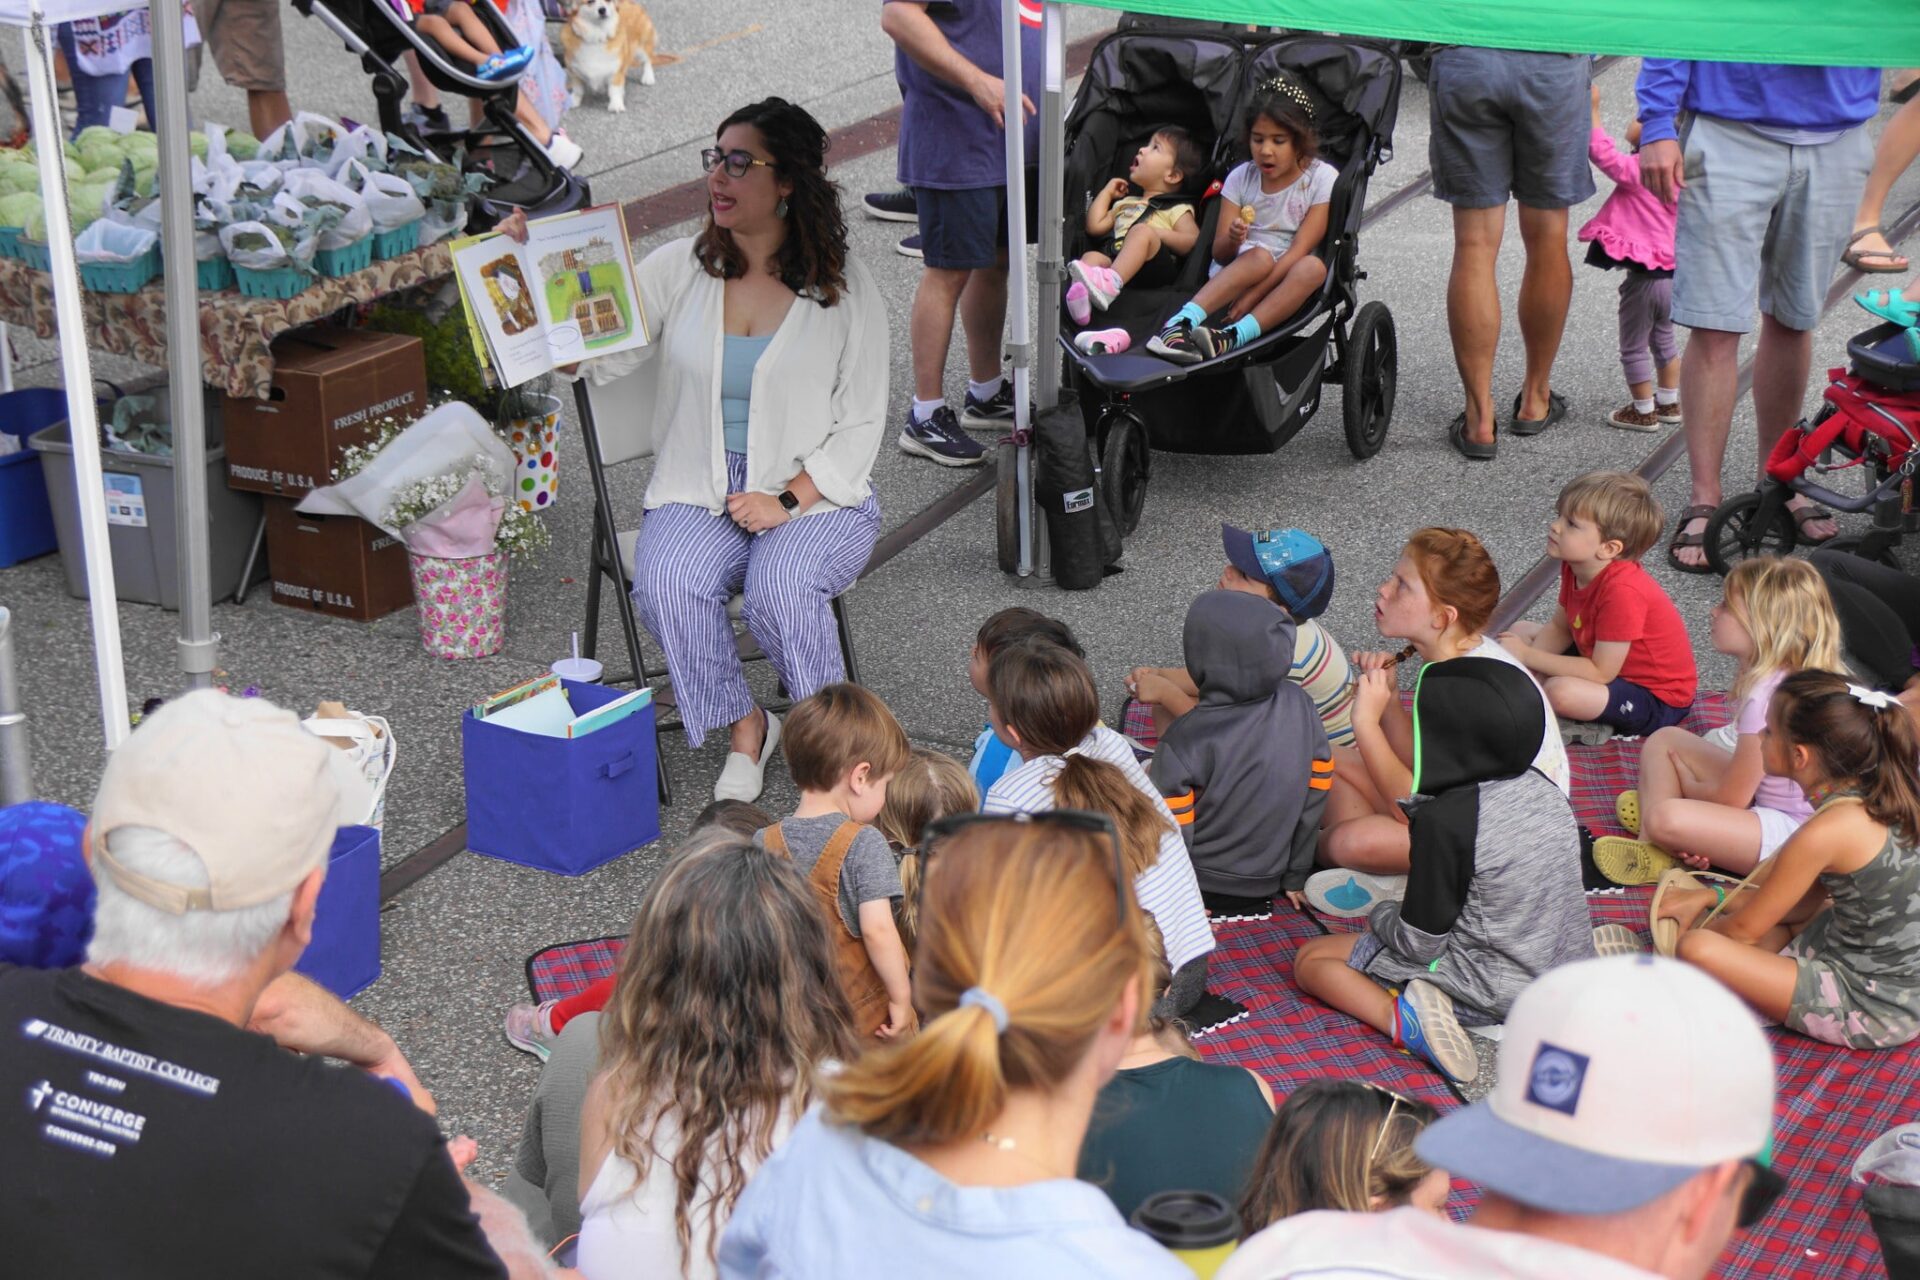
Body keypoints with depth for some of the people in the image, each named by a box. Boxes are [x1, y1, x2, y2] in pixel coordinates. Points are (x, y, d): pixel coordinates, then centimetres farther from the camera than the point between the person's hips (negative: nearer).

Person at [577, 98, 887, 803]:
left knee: (779, 587, -33)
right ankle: (746, 731, -7)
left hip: (818, 495, -2)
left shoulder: (844, 290, -1)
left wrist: (786, 501, -15)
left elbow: (860, 427, -2)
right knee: (668, 585, -29)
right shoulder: (677, 270, 4)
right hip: (697, 493, 2)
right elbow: (592, 357, -5)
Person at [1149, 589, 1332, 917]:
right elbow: (1319, 785, -1)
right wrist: (1295, 877, 11)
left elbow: (1170, 831, -23)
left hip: (1202, 886, -5)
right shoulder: (1298, 703, -12)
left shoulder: (1186, 742, -29)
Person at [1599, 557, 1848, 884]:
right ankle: (1651, 851, 0)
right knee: (1664, 739, 11)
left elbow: (1732, 799, -17)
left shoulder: (1766, 698, -26)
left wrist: (1685, 784, 2)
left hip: (1790, 829, -11)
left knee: (1666, 819, -33)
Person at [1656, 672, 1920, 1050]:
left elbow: (1746, 929, -12)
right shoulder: (1875, 800, 1)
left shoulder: (1828, 832, -25)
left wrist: (1691, 932, 8)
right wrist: (1712, 897, 10)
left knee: (1700, 950, -21)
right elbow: (1806, 901, 12)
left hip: (1872, 1011, -10)